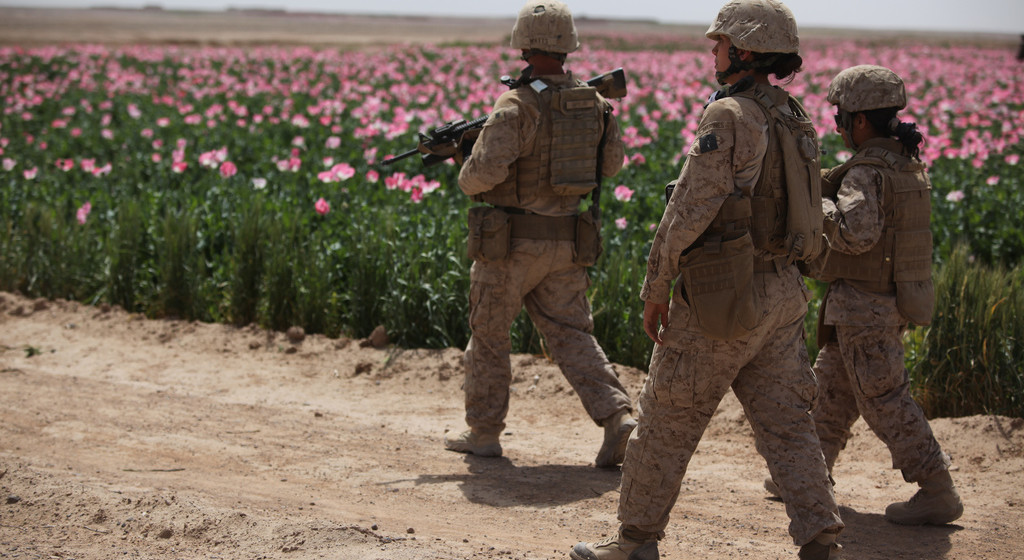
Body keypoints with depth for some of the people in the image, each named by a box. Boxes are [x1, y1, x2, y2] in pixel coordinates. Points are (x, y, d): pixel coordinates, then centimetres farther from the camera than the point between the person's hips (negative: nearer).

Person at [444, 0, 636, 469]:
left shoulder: (517, 106, -17)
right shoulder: (594, 103, 3)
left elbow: (486, 170, -25)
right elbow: (612, 162, 17)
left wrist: (468, 178, -2)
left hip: (510, 242, -5)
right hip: (567, 245, 5)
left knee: (489, 335, 11)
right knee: (571, 335, 8)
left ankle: (484, 433, 20)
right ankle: (618, 417, -10)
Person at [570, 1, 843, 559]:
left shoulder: (727, 116, -16)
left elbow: (689, 210, -19)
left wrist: (655, 288, -11)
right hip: (782, 294, 8)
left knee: (666, 419, 6)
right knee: (785, 423, 8)